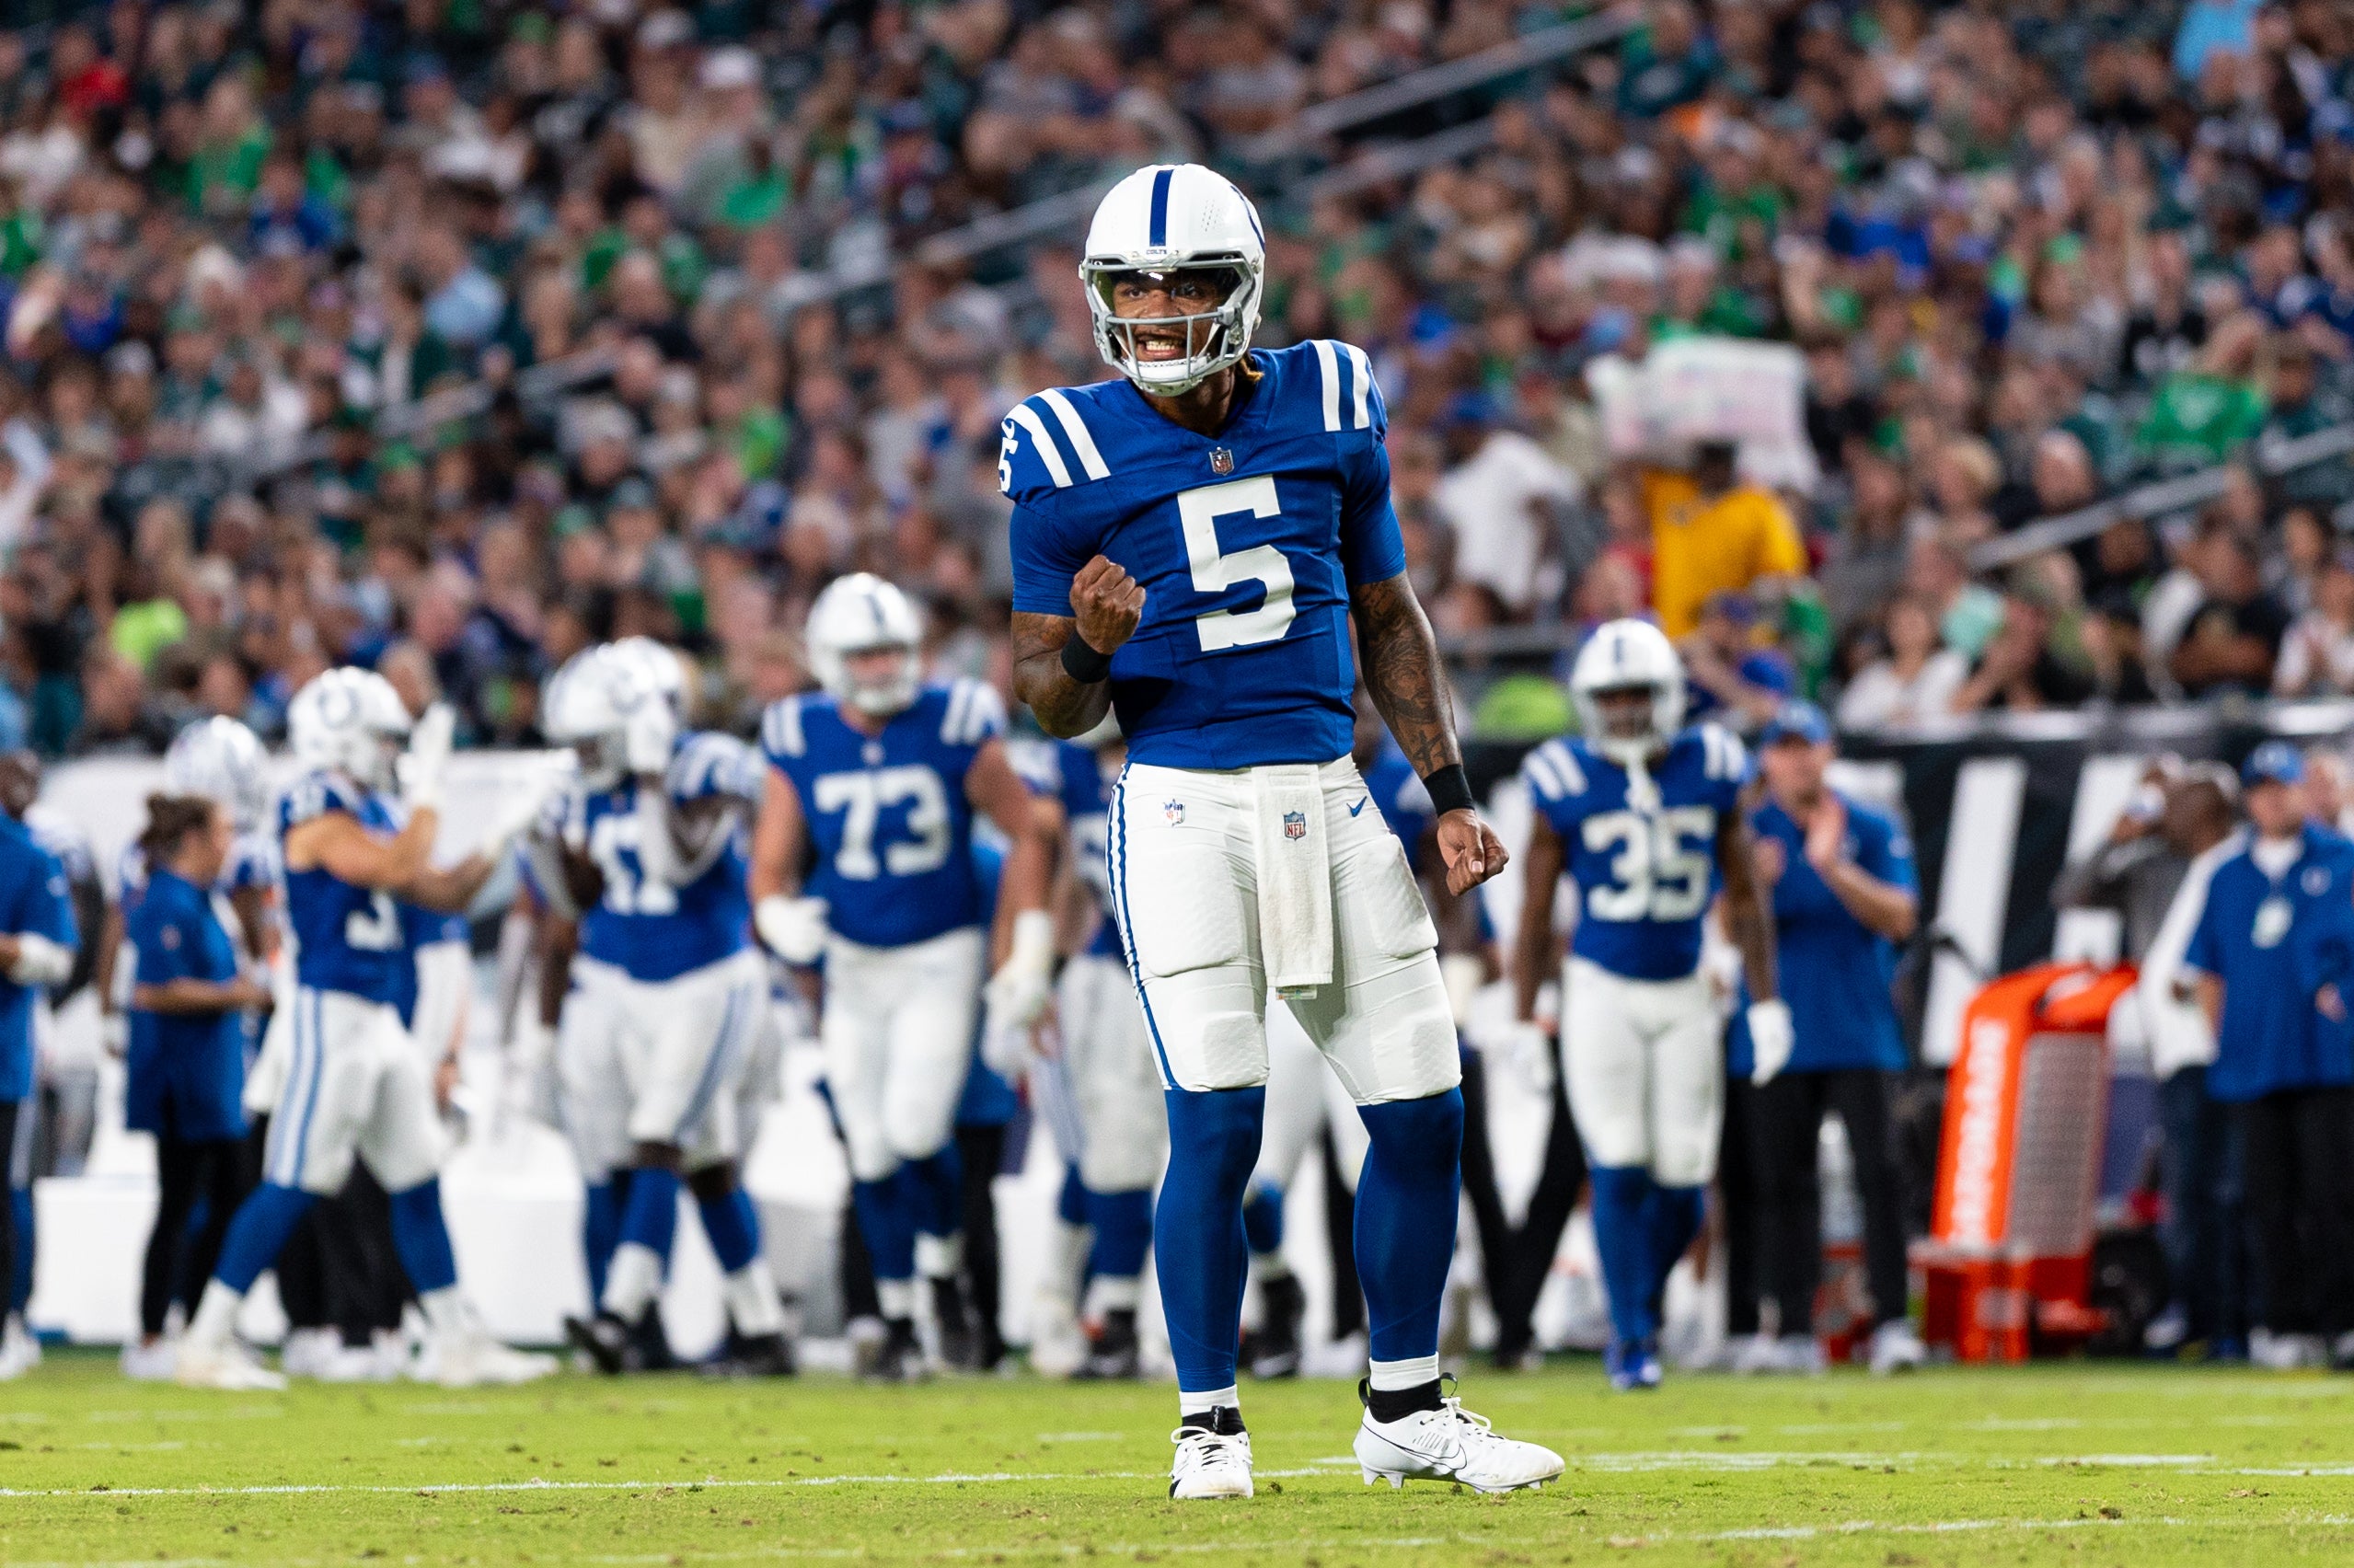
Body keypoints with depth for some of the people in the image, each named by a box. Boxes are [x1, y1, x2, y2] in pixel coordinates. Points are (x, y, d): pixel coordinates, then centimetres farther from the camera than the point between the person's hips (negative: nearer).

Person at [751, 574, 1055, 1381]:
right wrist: (781, 916, -23)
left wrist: (1029, 952, -6)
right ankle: (898, 1323, 18)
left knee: (915, 1128, -18)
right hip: (852, 964, 3)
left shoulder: (953, 729, -11)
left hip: (941, 958, -3)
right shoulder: (801, 744, -5)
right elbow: (771, 867, 1)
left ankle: (945, 1277, 8)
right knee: (873, 1152, 4)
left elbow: (1029, 835, -1)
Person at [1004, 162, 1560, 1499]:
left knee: (1423, 1109, 3)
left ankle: (1405, 1408, 19)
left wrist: (1448, 789, 11)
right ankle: (1209, 1422, 3)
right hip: (1184, 802, -4)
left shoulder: (1328, 407, 6)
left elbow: (1388, 615, 17)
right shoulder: (1070, 453, -3)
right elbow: (1055, 707, 1)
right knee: (1218, 1123, -11)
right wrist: (1089, 646, -21)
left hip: (1330, 795, 4)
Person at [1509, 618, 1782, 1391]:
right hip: (1601, 991, -2)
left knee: (1683, 1180, 0)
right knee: (1619, 1171, -10)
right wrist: (1522, 1020, -3)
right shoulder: (1566, 785, -6)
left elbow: (1744, 898, 8)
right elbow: (1535, 915, 0)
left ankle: (1642, 1298, 26)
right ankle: (1632, 1337, -1)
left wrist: (1765, 1001, 4)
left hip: (1683, 996, 2)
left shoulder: (1709, 771, 0)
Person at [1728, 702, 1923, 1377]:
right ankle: (1794, 1332, 7)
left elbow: (1899, 917, -8)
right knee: (1780, 1182, 2)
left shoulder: (1872, 830, 3)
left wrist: (1833, 869, -21)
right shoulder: (1748, 834, 5)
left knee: (1880, 1172, -11)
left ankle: (1892, 1322, -10)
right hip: (1776, 1035, 2)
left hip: (1859, 1034, -2)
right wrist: (1755, 886, -25)